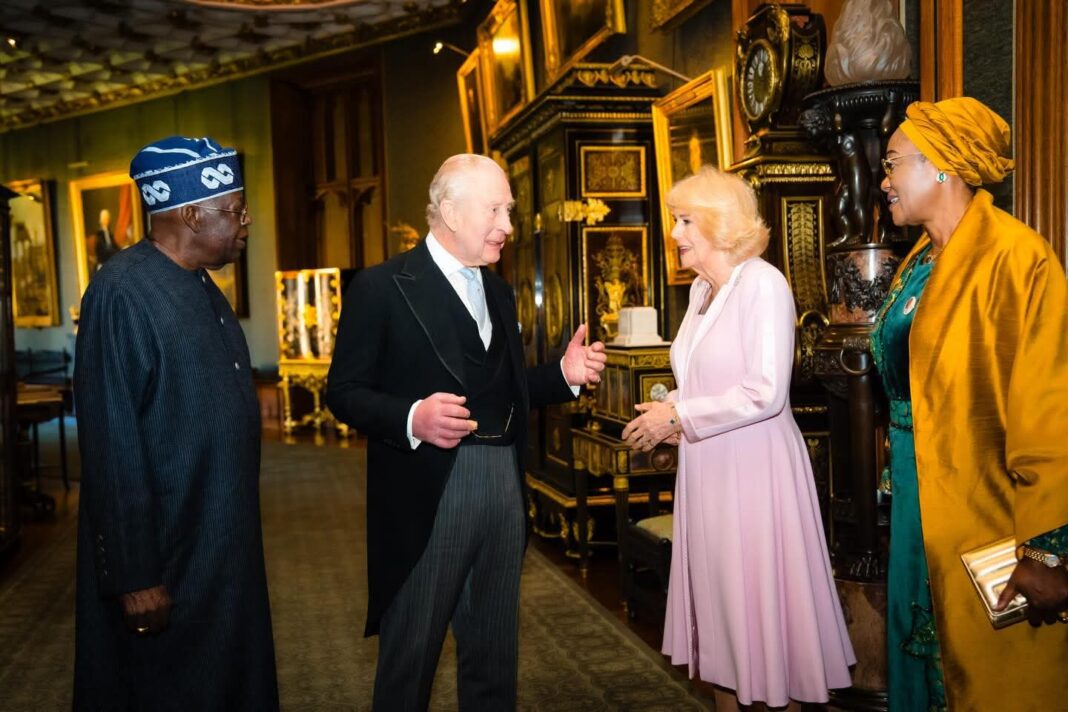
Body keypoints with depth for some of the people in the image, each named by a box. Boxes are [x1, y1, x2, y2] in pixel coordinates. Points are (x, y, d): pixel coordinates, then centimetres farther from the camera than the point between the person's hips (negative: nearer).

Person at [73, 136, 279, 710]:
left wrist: (236, 536, 14)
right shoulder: (121, 291, -19)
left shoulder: (203, 287, 7)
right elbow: (112, 446, -21)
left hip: (224, 547, 8)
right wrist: (134, 575, -19)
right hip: (164, 557, -8)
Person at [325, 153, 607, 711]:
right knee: (409, 658, 10)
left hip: (504, 487, 7)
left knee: (495, 656, 19)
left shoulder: (498, 291, 14)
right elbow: (344, 391, -9)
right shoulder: (382, 286, -8)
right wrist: (411, 419, -26)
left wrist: (564, 374, 4)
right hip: (426, 495, -6)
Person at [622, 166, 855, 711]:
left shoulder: (762, 283, -14)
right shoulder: (701, 289, 11)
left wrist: (678, 416, -16)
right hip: (707, 467, 8)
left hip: (755, 467, -8)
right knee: (716, 590, 16)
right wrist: (667, 414, 1)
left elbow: (765, 393, -22)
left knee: (764, 596, 4)